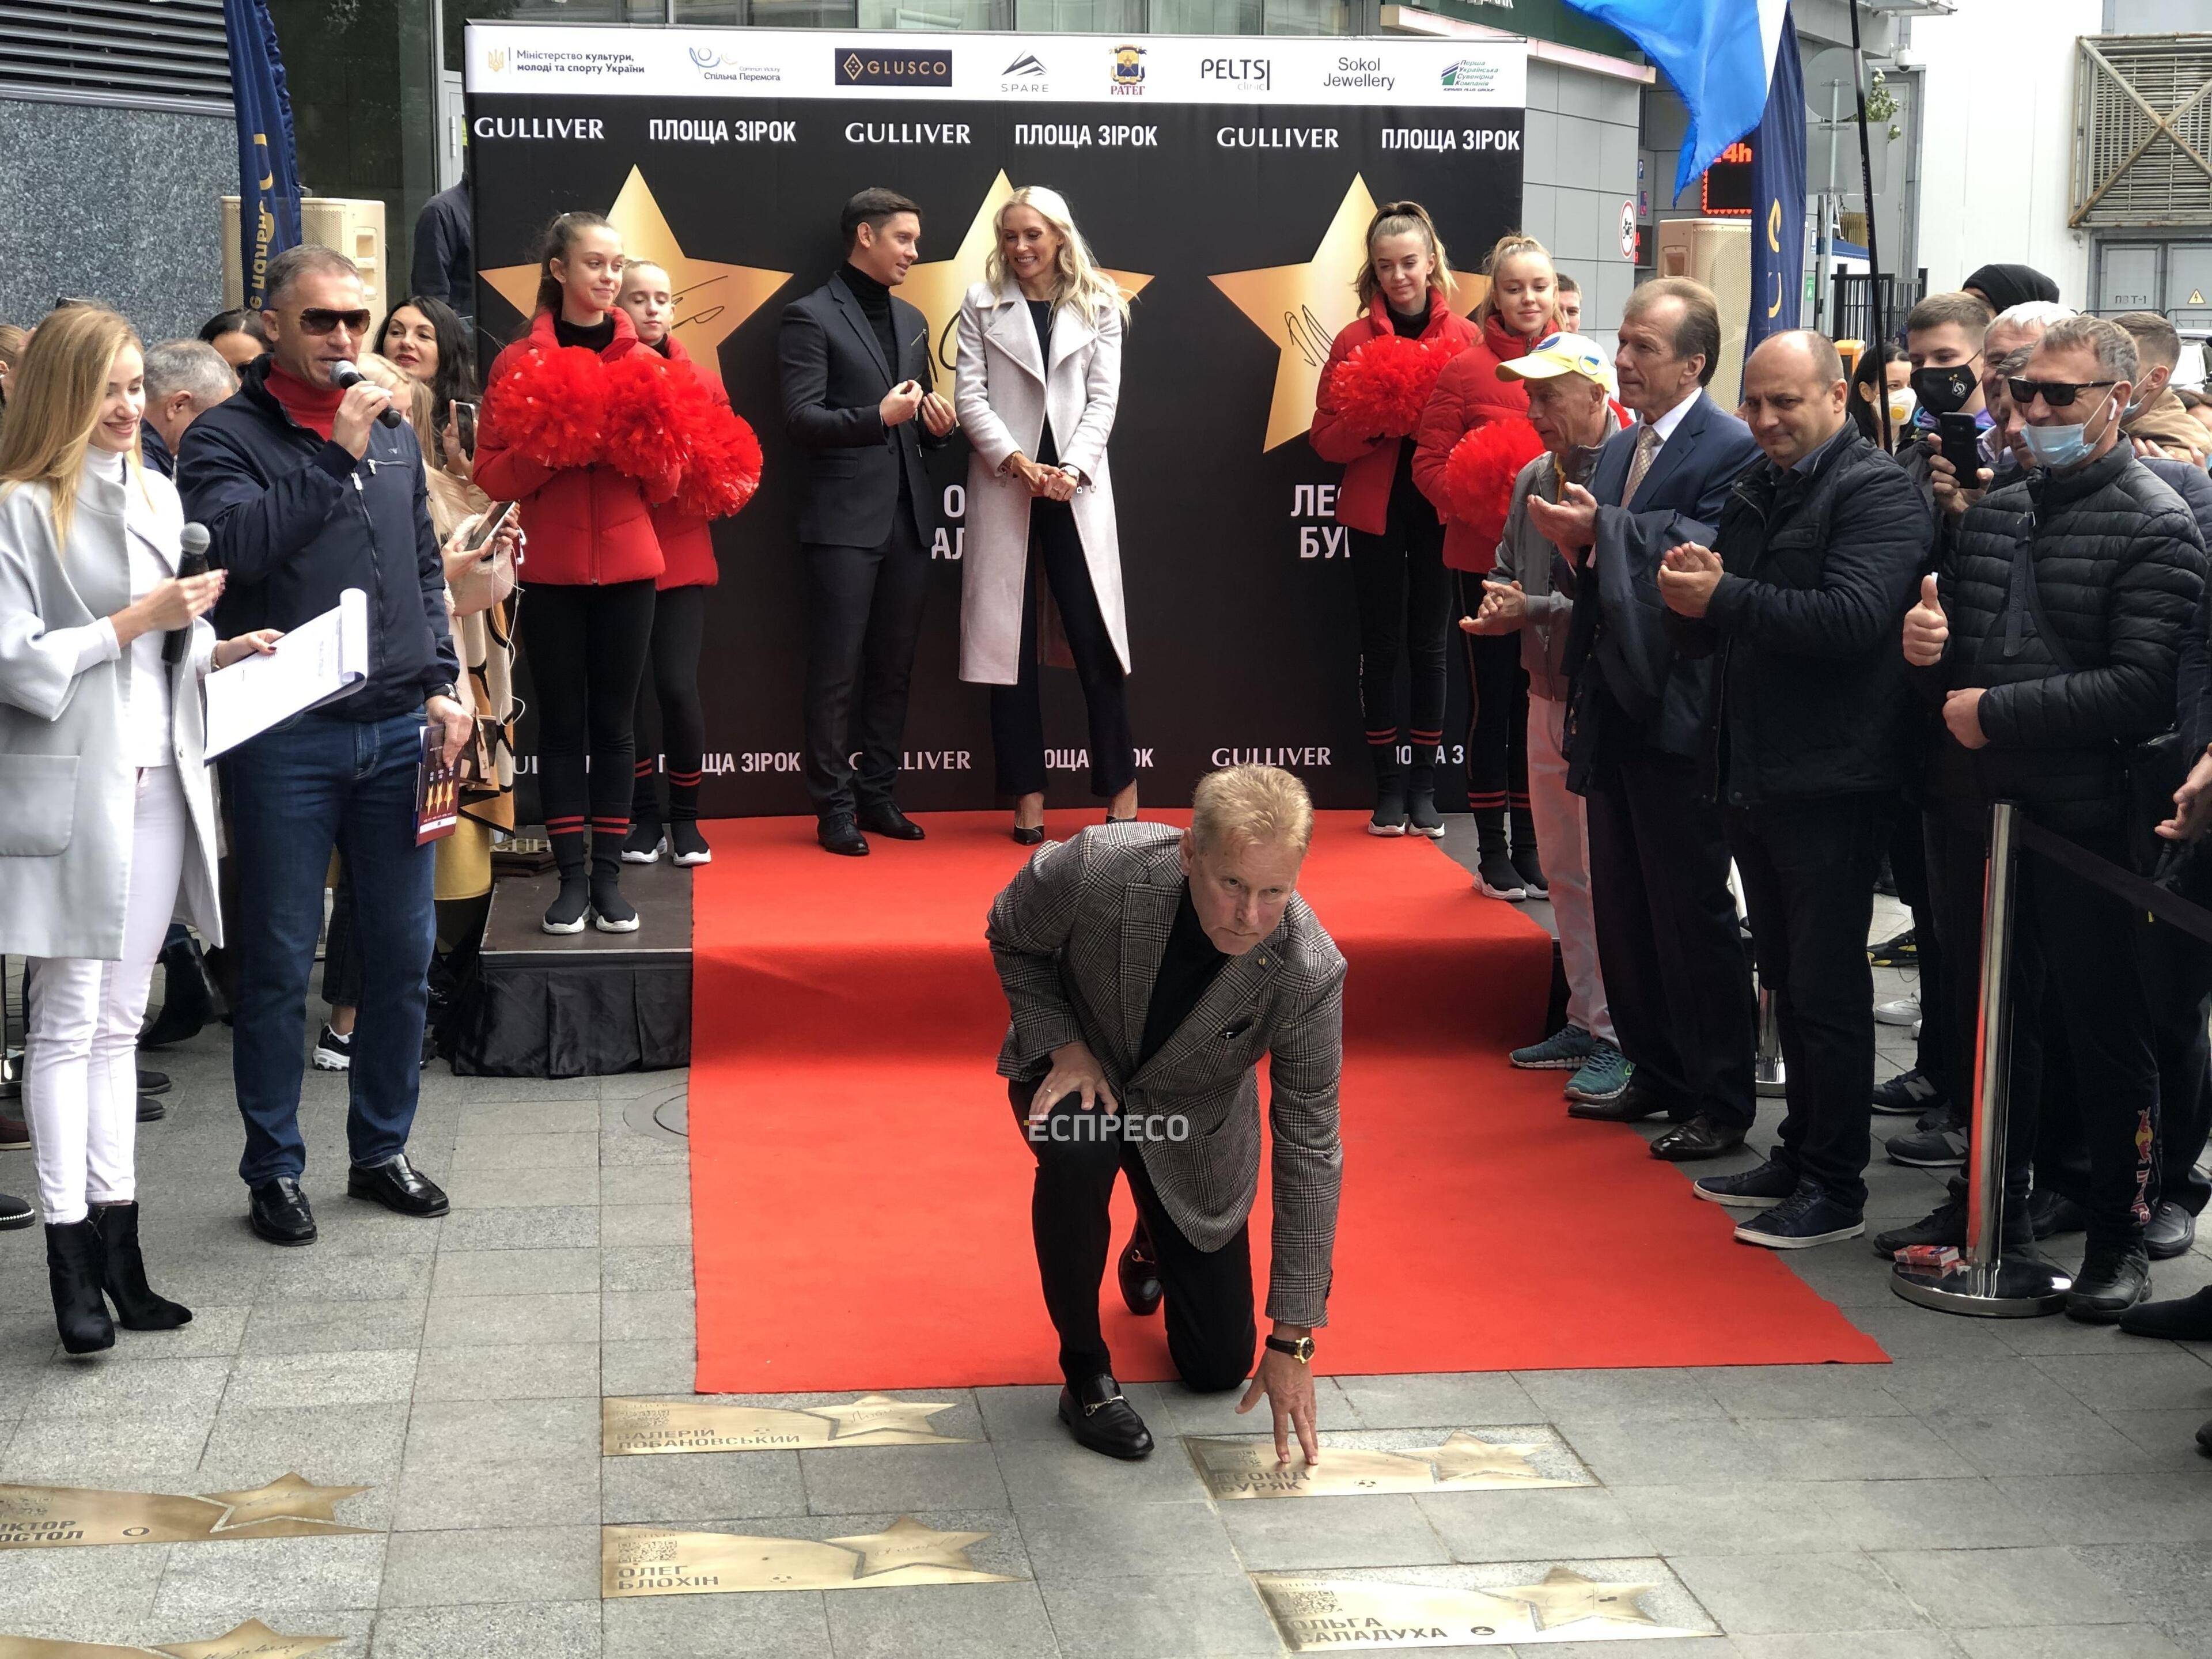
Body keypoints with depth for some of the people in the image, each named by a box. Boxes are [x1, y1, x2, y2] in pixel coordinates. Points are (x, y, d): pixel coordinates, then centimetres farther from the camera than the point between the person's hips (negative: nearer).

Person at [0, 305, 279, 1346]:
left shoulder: (157, 497, 14)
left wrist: (218, 652, 3)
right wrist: (136, 620, -16)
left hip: (156, 784, 7)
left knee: (119, 1022, 11)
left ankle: (118, 1249, 17)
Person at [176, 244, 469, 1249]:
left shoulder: (394, 438, 14)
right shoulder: (226, 439, -4)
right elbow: (232, 545, -21)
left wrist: (441, 684, 7)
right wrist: (336, 454, -21)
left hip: (395, 730, 5)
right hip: (284, 740, -5)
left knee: (404, 954, 10)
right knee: (279, 964, 2)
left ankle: (381, 1148, 25)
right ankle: (274, 1168, 14)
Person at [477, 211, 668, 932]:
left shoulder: (645, 362, 7)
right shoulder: (518, 362, 2)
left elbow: (666, 485, 6)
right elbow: (492, 476, -2)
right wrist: (550, 451, -18)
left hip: (626, 567, 1)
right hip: (551, 569, -1)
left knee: (614, 722, 4)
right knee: (562, 723, 2)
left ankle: (609, 874, 10)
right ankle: (571, 877, 8)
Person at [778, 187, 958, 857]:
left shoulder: (911, 321, 17)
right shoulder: (811, 317, -4)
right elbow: (801, 418, -12)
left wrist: (936, 424, 2)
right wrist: (877, 417, -23)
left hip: (907, 518, 7)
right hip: (845, 518, -7)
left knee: (893, 669, 10)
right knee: (837, 671, -3)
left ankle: (878, 796, 18)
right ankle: (835, 808, 2)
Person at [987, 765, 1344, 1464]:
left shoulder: (1310, 975, -33)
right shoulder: (1096, 869, -35)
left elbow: (1310, 1153, -24)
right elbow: (1011, 938, -10)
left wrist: (1292, 1341, -22)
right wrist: (1064, 1045, -26)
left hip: (1189, 1118, 1)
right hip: (1076, 1064, -1)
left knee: (1218, 1367, 4)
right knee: (1077, 1146, -39)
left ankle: (1154, 1241, 38)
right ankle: (1084, 1368, -16)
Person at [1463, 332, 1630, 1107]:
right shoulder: (1534, 478, 10)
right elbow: (1508, 575, 18)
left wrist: (1532, 610, -21)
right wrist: (1497, 612, -3)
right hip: (1547, 694, 9)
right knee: (1565, 871, 15)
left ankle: (1621, 1039, 3)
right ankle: (1585, 1020, 27)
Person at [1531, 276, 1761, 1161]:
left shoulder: (1732, 450, -12)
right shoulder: (1617, 451, 14)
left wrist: (1604, 529, -23)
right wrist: (1576, 546, -6)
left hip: (1678, 715, -9)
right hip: (1613, 708, 9)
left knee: (1693, 914, -1)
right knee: (1623, 910, 15)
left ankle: (1720, 1102, 9)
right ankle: (1657, 1075, 28)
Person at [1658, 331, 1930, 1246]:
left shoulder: (1877, 493, -11)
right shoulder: (1753, 493, 15)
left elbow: (1852, 618, -26)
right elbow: (1708, 630, 15)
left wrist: (1723, 597, -22)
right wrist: (1690, 597, -8)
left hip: (1830, 784, -8)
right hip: (1753, 776, 8)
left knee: (1827, 988, -2)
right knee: (1788, 979, 17)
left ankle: (1835, 1187, 6)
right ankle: (1800, 1153, 28)